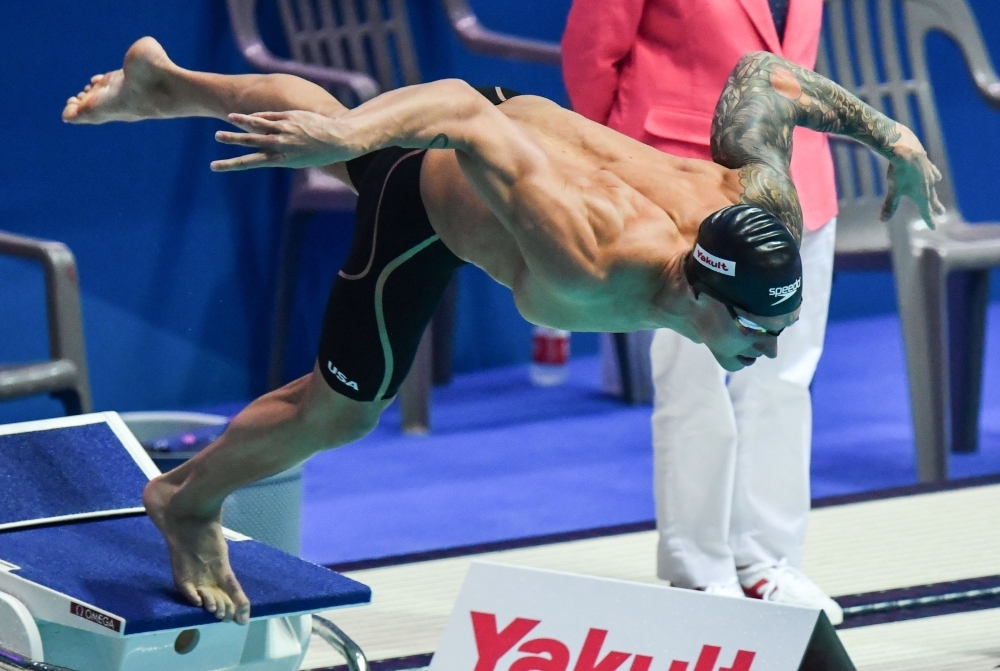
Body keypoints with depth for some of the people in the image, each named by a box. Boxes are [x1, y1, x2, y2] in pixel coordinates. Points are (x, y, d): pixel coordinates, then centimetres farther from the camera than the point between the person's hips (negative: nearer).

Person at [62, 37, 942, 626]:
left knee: (319, 116, 32)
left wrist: (886, 134, -7)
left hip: (523, 113, 6)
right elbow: (470, 127, -45)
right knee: (341, 409, 9)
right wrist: (349, 134, -52)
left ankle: (164, 82, 58)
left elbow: (758, 77, -13)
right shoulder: (587, 269, -47)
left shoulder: (755, 203, -30)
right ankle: (189, 500, 36)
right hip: (425, 188, -6)